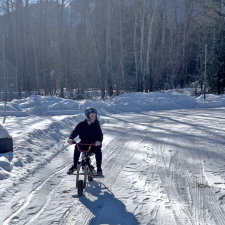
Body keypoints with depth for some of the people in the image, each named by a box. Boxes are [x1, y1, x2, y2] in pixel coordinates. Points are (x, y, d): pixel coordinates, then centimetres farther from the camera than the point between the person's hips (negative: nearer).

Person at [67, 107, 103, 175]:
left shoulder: (96, 125, -2)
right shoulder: (82, 124, 0)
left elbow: (100, 134, -13)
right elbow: (75, 131, -9)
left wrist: (99, 141, -37)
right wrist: (71, 138, -31)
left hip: (93, 145, -1)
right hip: (83, 143, 1)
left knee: (98, 150, -31)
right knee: (77, 147, -29)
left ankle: (99, 168, -14)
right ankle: (74, 165, -13)